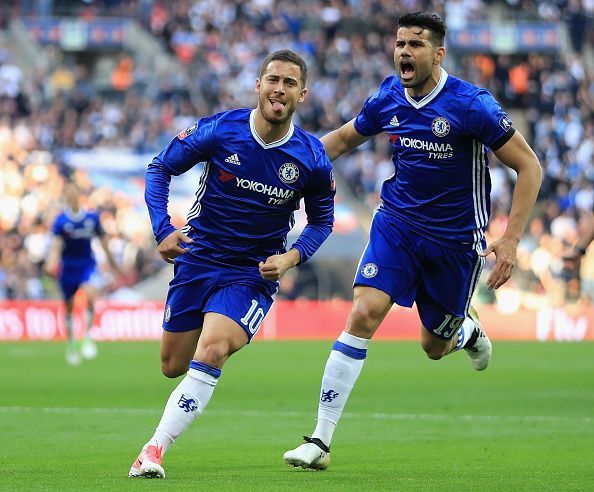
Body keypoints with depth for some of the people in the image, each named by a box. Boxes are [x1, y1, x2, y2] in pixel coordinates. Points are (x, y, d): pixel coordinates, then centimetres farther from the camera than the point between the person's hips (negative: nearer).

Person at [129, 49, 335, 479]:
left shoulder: (312, 159, -11)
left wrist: (291, 257, -13)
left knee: (209, 352, -25)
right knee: (173, 366, 11)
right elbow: (160, 168, -2)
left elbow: (322, 220, 5)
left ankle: (155, 450, -22)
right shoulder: (218, 131, -13)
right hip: (198, 259, 2)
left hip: (254, 273, -2)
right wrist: (162, 229, -15)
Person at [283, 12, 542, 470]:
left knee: (433, 346, 10)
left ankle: (468, 327, 51)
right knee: (363, 313, -19)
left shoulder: (471, 105, -19)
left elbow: (529, 166, -14)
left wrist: (510, 240, -20)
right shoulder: (388, 99, -5)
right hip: (397, 222, 2)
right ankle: (321, 440, -17)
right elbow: (342, 138, 15)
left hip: (455, 239, -2)